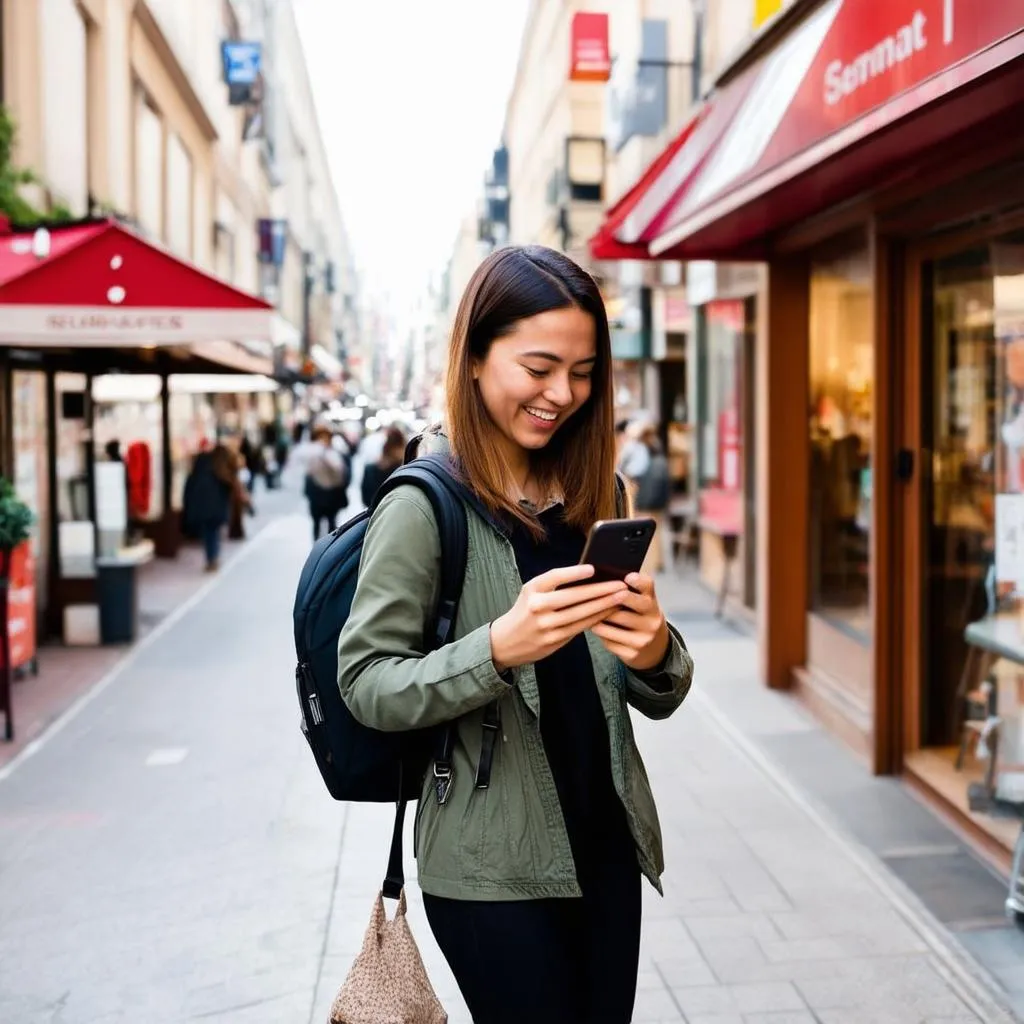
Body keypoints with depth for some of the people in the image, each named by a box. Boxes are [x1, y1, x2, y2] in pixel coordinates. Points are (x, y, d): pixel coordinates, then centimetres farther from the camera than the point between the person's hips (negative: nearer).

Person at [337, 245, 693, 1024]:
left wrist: (654, 652, -16)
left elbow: (657, 698, 7)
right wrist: (497, 650, -29)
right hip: (493, 871, -5)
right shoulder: (425, 502, -12)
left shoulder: (596, 491, 4)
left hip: (607, 847, 5)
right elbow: (365, 684, -13)